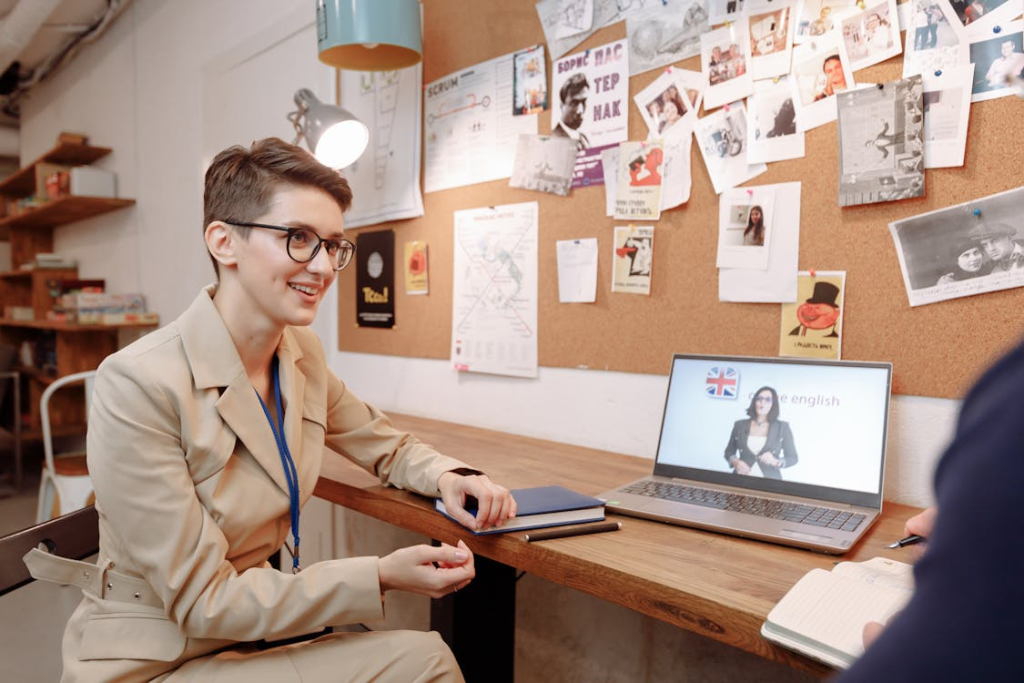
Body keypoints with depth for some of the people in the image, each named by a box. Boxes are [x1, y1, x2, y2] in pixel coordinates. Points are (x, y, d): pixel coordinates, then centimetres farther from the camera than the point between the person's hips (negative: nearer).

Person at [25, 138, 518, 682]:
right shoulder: (138, 386, -24)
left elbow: (389, 448, 9)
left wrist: (447, 477, -12)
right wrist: (381, 576, -26)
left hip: (253, 631, 6)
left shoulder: (301, 353, -4)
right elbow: (200, 601, -21)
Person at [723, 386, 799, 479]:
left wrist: (776, 462, -14)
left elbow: (793, 458, 4)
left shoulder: (783, 427, 1)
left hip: (769, 481, -1)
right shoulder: (740, 425, 4)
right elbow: (729, 452, 12)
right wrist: (735, 462, -7)